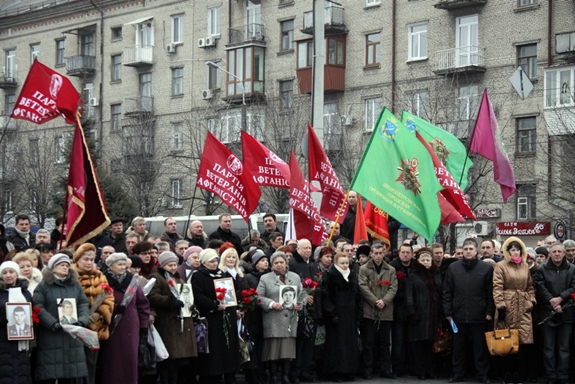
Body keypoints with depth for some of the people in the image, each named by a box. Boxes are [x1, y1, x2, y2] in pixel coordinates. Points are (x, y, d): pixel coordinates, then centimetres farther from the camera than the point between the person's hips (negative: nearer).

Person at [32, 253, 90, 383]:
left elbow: (84, 304, 10)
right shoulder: (43, 286, -1)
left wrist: (82, 320, -10)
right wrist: (53, 324, -21)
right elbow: (38, 308, -10)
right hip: (50, 336, -4)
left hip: (72, 335, 4)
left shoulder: (75, 285, 14)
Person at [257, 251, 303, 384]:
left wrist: (300, 304, -4)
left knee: (288, 349, 4)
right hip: (273, 322, -3)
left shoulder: (295, 277, 14)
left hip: (290, 320, 3)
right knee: (274, 349, -1)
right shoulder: (265, 278, 3)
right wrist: (272, 304, -16)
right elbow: (259, 297, -3)